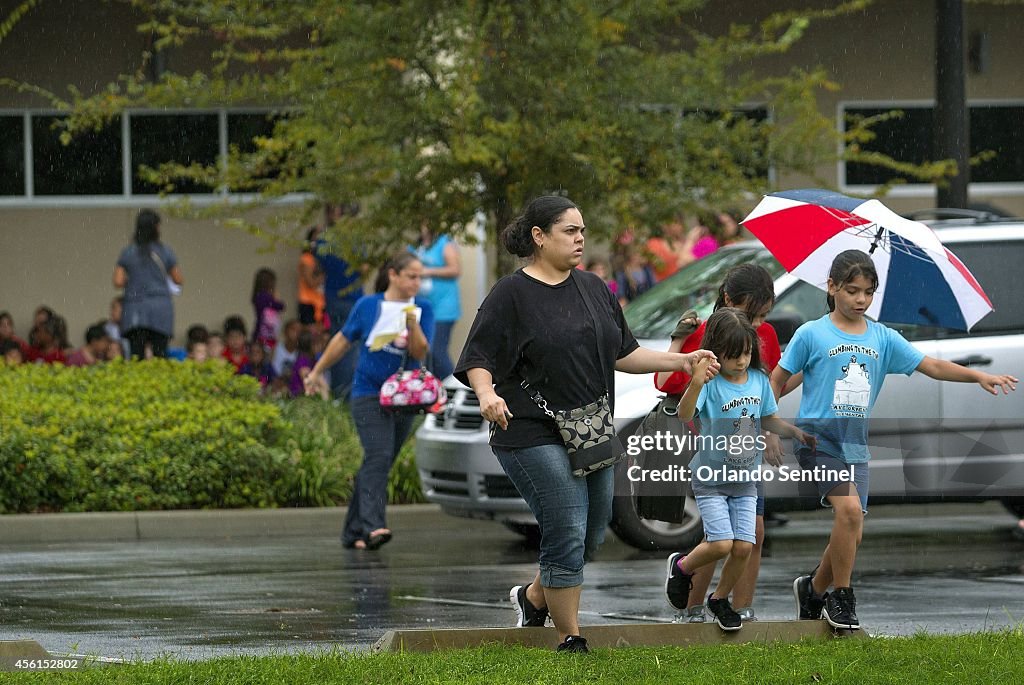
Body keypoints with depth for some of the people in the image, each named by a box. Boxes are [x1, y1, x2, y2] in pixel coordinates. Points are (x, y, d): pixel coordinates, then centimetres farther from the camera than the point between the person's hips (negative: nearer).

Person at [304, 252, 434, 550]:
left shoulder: (422, 309, 4)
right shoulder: (369, 306, 1)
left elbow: (420, 353, -4)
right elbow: (343, 340, 13)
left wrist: (412, 324, -20)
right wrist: (317, 372, 21)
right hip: (368, 394, -3)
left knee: (375, 465, 8)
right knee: (378, 457, -21)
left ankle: (353, 532, 16)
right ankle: (372, 527, -33)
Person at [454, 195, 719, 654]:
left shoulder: (593, 289, 13)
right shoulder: (512, 294, -7)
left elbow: (622, 354, 18)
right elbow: (479, 359, -9)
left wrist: (680, 361, 8)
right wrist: (487, 394, -29)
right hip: (535, 435, -7)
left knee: (592, 538, 12)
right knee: (568, 535, -11)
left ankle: (533, 596, 37)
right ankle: (570, 641, 2)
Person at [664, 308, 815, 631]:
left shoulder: (759, 380, -1)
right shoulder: (711, 383, -19)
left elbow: (769, 420, 16)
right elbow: (684, 415, -37)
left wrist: (795, 432, 0)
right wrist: (696, 383, -52)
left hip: (745, 480, 5)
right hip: (711, 479, -5)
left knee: (744, 547, 0)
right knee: (721, 544, -14)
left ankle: (720, 599, 24)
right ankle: (682, 566, 17)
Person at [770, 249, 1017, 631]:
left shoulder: (882, 339, 8)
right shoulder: (812, 335, -2)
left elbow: (930, 366, 3)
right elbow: (778, 379, 5)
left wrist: (979, 376, -8)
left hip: (855, 444, 5)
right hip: (817, 437, -5)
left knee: (850, 533, 3)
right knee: (850, 507, -24)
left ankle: (813, 590, 29)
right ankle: (841, 598, -11)